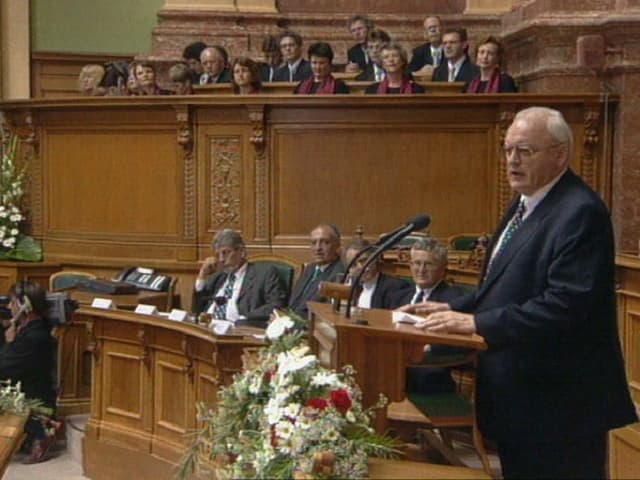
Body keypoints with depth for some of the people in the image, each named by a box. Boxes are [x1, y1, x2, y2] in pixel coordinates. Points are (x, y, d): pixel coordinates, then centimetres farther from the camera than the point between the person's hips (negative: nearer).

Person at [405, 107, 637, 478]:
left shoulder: (580, 212, -19)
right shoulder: (526, 203, 12)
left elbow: (566, 304, -27)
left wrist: (478, 322, -25)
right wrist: (454, 309, 4)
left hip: (557, 400, -10)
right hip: (518, 395, 10)